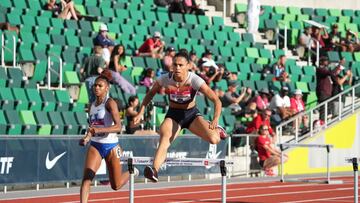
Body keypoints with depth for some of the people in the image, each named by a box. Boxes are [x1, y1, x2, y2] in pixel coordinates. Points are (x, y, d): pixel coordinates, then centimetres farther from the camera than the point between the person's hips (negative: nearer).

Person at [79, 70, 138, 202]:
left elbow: (118, 127, -23)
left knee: (116, 186, 10)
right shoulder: (92, 105, 9)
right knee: (86, 178, -20)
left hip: (110, 146, -4)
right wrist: (87, 138, 5)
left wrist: (100, 130, -35)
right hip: (95, 146, 4)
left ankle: (131, 172, 42)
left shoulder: (110, 103, -11)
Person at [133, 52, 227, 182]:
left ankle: (217, 130, 20)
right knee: (164, 141, -30)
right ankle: (154, 170, -48)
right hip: (173, 115, 0)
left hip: (192, 114, 0)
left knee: (213, 139, -19)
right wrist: (141, 113, -4)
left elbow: (216, 100, -24)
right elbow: (150, 93, 5)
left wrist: (215, 120, -40)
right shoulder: (165, 79, -16)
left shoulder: (194, 80, -23)